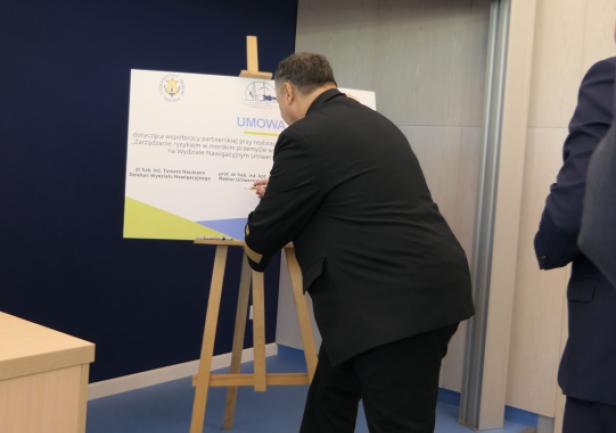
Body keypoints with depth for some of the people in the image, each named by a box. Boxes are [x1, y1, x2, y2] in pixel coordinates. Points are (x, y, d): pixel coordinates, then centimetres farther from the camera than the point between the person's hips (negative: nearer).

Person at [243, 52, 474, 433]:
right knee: (329, 400, 21)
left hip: (398, 301, -10)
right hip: (421, 290, 10)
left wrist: (255, 244, 19)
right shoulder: (372, 121, 16)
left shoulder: (305, 137, -12)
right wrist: (281, 194, 38)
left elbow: (262, 239, -4)